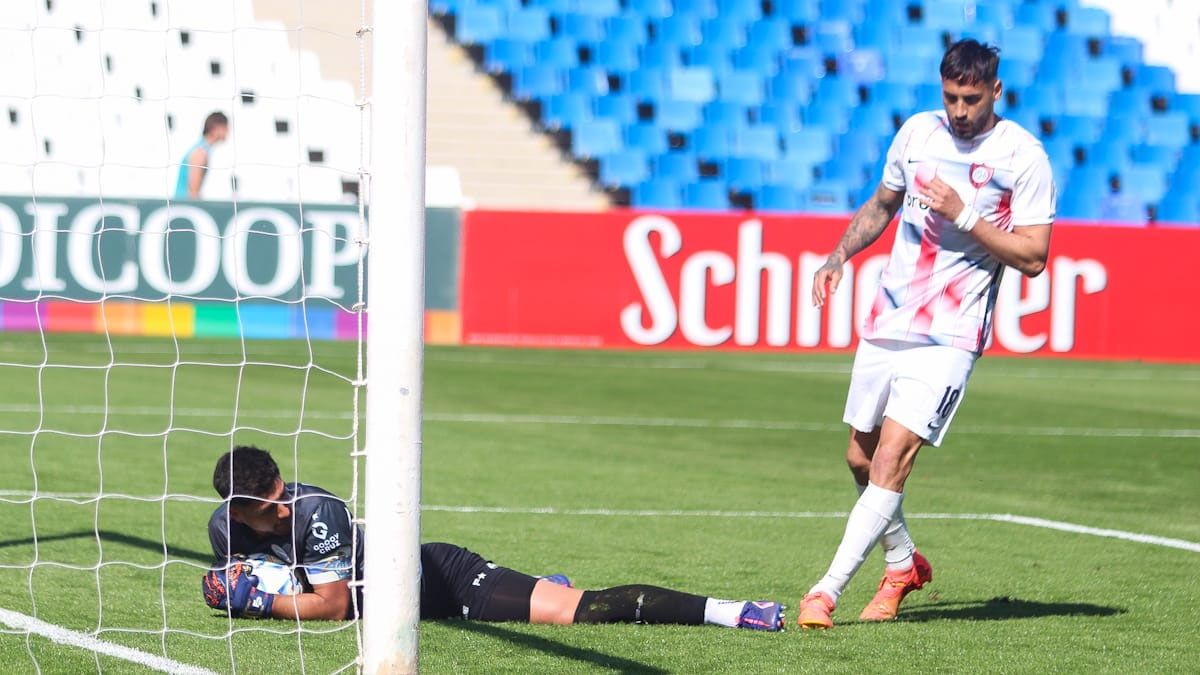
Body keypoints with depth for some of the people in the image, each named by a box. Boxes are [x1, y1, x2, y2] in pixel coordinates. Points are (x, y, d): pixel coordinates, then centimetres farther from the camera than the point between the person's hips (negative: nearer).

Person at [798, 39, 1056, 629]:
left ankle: (826, 592, -16)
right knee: (861, 459, 13)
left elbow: (1032, 256, -10)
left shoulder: (1023, 157, -8)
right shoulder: (918, 131, 7)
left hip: (948, 336, -6)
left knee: (891, 460, -16)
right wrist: (839, 255, 8)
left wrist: (964, 216, -18)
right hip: (886, 324, 6)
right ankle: (902, 564, 37)